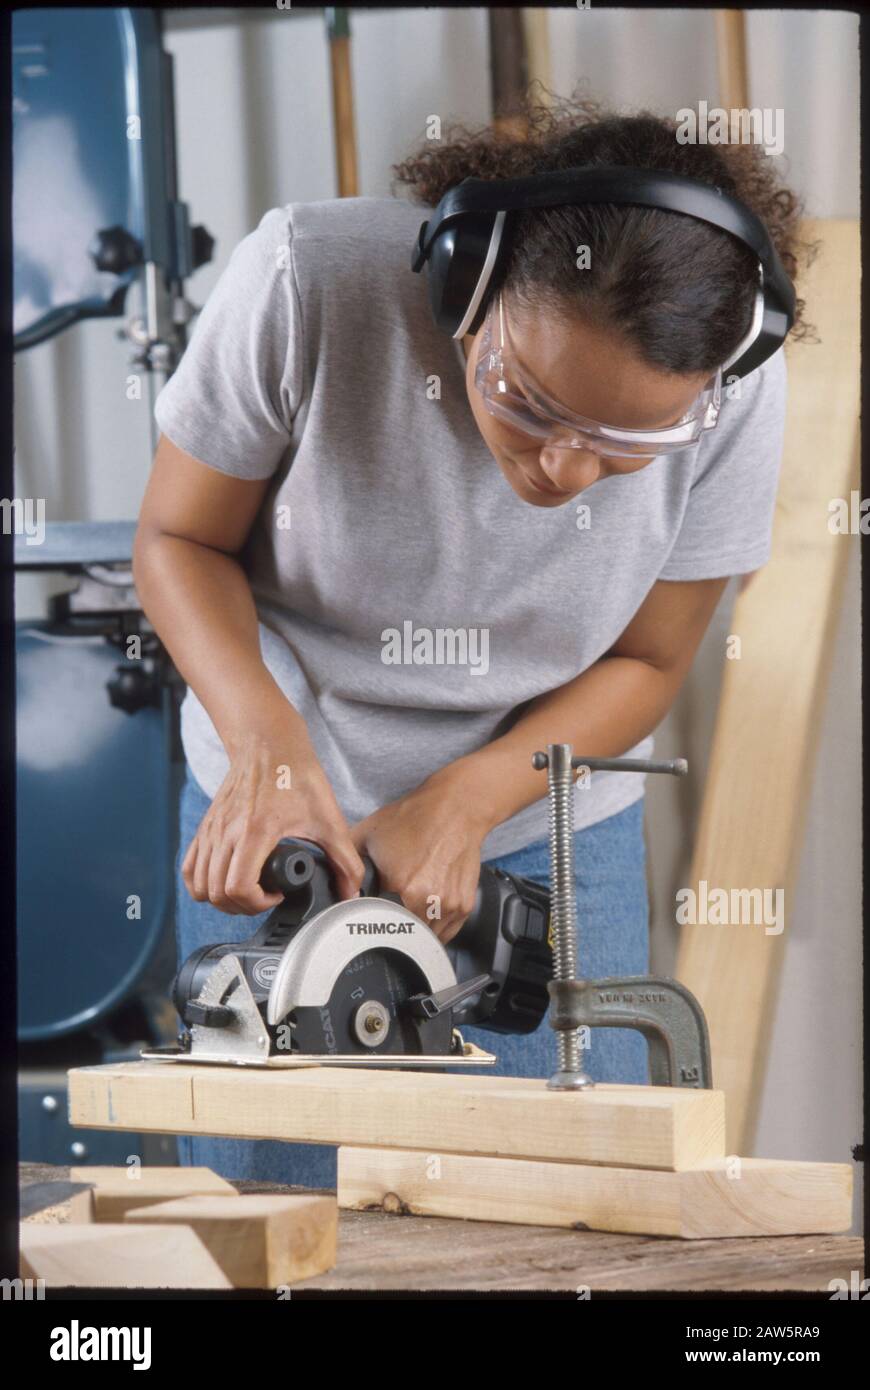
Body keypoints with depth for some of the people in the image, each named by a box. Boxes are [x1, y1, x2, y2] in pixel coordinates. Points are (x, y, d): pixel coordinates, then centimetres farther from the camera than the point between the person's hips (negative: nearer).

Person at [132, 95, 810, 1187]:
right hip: (279, 812, -1)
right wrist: (266, 739, -29)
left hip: (548, 832, 1)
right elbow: (181, 536, -13)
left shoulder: (738, 396, -22)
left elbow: (645, 662, -7)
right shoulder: (306, 281, -28)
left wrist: (464, 803, -21)